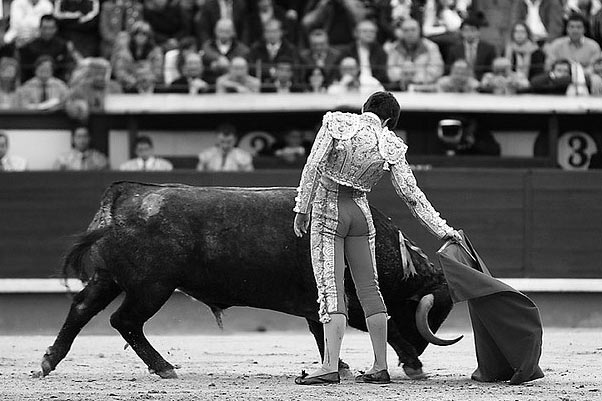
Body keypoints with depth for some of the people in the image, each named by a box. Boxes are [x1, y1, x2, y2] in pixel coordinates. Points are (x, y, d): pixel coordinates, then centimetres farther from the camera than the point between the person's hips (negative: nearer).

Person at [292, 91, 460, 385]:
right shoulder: (391, 146, 1)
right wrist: (442, 229, 7)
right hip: (360, 212, 3)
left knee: (330, 288, -8)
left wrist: (302, 209, -8)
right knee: (368, 287, 11)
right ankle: (380, 367, 11)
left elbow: (313, 167, -12)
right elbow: (411, 194, 1)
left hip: (327, 210, -3)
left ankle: (330, 367, -18)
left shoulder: (336, 123, -5)